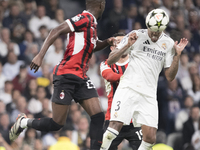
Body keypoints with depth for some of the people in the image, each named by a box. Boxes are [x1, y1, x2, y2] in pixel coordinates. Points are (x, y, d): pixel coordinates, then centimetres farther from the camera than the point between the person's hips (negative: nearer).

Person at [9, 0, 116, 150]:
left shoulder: (92, 24, 16)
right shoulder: (84, 19, -11)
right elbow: (57, 31, -20)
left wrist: (107, 42, 15)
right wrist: (40, 55, -28)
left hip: (81, 78, 9)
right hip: (67, 74, -9)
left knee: (98, 116, -6)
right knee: (57, 124, -4)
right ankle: (23, 122, 19)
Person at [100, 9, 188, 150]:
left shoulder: (168, 43, 8)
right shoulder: (137, 35, -1)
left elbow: (170, 76, 10)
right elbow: (110, 61, 0)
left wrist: (177, 55, -2)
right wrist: (127, 46, -15)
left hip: (149, 96, 3)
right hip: (128, 89, -3)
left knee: (150, 138, -6)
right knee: (115, 128, -18)